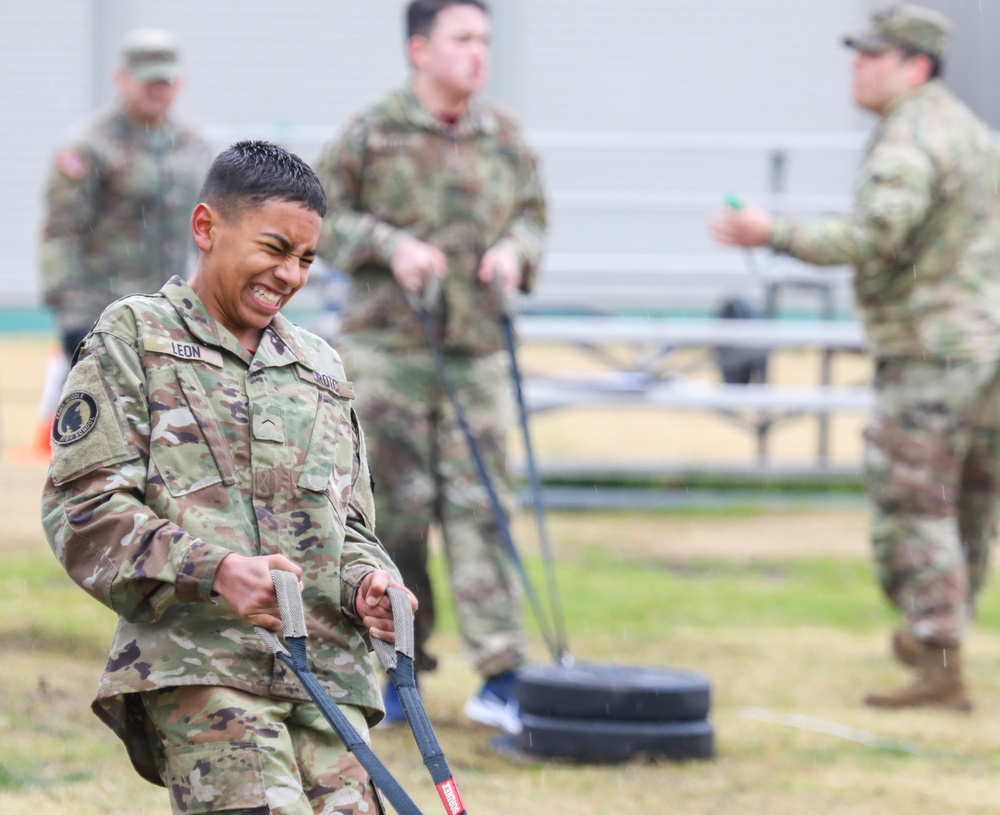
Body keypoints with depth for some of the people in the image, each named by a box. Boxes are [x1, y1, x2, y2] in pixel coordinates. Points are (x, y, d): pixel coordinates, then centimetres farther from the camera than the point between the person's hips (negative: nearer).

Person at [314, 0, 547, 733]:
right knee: (393, 507, 2)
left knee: (480, 505, -3)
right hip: (386, 345, -2)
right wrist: (389, 245, -12)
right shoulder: (372, 135, -4)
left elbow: (534, 215, 19)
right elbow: (322, 215, 2)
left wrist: (517, 249, -3)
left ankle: (502, 676, -3)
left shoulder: (506, 139, 7)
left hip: (478, 350, 2)